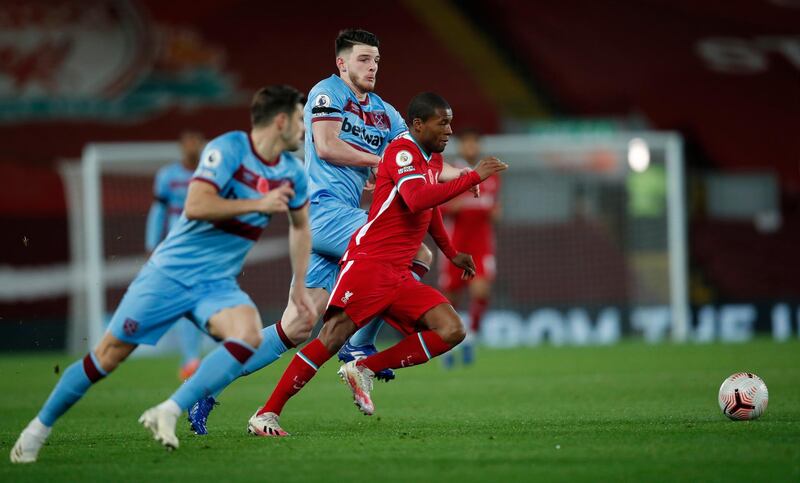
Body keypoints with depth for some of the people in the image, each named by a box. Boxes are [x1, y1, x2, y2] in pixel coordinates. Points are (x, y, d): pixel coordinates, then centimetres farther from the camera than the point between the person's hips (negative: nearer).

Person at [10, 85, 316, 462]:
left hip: (217, 285, 5)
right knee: (109, 354, -3)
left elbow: (300, 224, 23)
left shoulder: (292, 172, 4)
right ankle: (39, 427, 16)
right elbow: (196, 206, -28)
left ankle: (167, 413, -22)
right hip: (171, 272, -5)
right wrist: (259, 204, -26)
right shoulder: (228, 149, -16)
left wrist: (300, 287, 20)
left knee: (248, 336, -27)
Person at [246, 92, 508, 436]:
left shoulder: (434, 159, 19)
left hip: (399, 276, 9)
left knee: (451, 331, -8)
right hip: (368, 262, -9)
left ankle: (364, 370, -4)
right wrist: (473, 178, -25)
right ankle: (267, 414, -15)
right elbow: (417, 199, -28)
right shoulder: (402, 151, -9)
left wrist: (452, 253, 41)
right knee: (333, 336, -20)